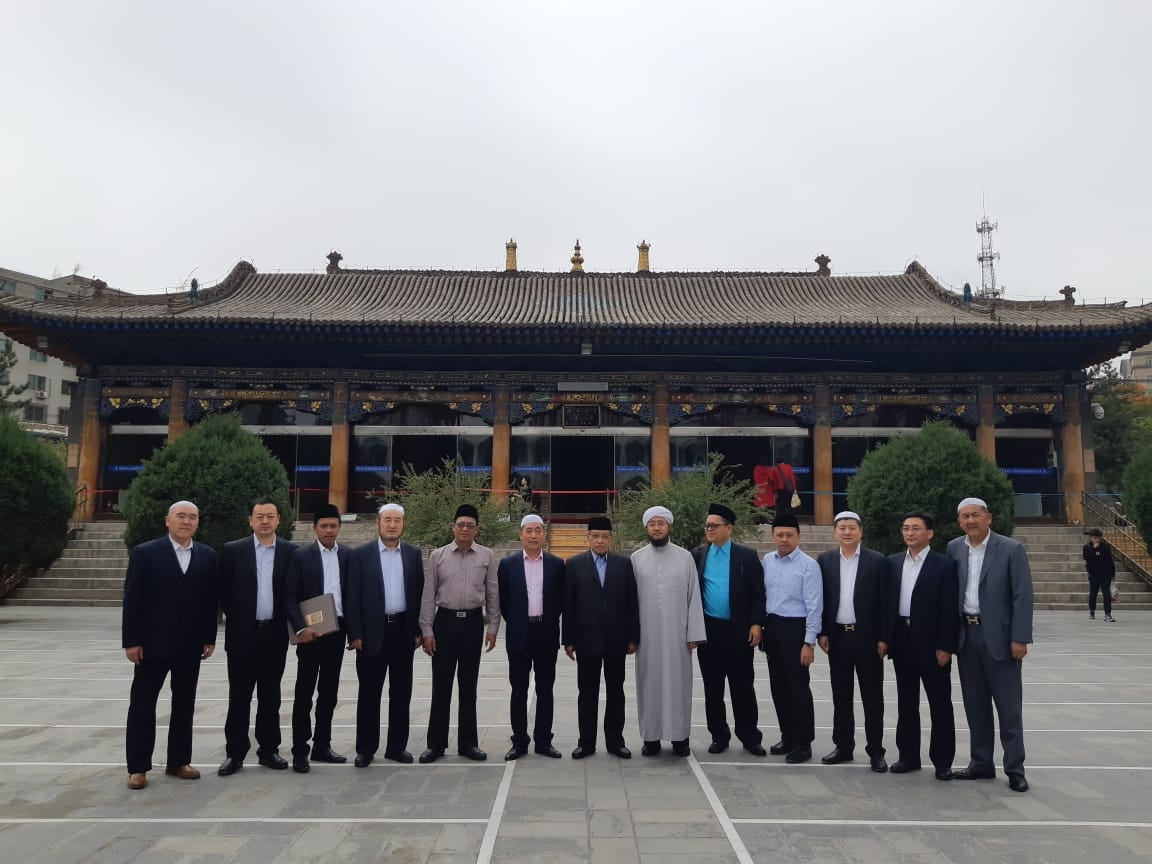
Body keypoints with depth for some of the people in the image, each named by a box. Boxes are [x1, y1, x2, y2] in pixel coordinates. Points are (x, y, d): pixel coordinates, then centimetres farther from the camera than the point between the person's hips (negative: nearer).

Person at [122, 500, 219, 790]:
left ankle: (178, 761, 21)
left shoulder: (207, 556, 4)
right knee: (142, 704, 5)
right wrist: (131, 641, -11)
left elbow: (210, 600, 5)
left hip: (191, 645, 3)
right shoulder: (145, 553, -5)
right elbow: (132, 600, -7)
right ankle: (138, 767, 15)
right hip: (153, 643, -3)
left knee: (184, 705, 10)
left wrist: (209, 638, 2)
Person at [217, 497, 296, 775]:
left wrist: (287, 622, -2)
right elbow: (224, 592, 3)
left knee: (270, 695, 10)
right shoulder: (232, 550, -1)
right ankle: (235, 752, 15)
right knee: (239, 696, 5)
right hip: (242, 634, -1)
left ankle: (268, 749, 20)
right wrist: (237, 620, 3)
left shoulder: (291, 552, 1)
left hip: (275, 634, 1)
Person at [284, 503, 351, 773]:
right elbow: (290, 597, -7)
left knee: (329, 692, 11)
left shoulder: (348, 556, 5)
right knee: (304, 692, 1)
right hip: (310, 631, -3)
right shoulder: (301, 556, -3)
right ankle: (300, 750, 9)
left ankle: (322, 745, 22)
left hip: (337, 630, 3)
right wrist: (301, 628, -17)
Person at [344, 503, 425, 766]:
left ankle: (397, 746, 20)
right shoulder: (361, 554, -1)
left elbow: (420, 593, 6)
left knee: (401, 691, 9)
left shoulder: (414, 554, 6)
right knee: (369, 692, 5)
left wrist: (419, 630, 2)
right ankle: (366, 748, 16)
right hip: (372, 631, -2)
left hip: (404, 630, 2)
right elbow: (353, 596, -4)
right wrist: (355, 634, -9)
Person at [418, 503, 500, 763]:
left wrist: (493, 628, 1)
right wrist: (427, 631, -2)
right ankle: (436, 743, 18)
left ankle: (467, 742, 20)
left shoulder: (486, 556, 1)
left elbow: (492, 594, 4)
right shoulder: (437, 556, 0)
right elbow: (428, 595, 2)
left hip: (473, 622, 0)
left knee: (468, 685, 9)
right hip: (444, 620, 0)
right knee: (441, 685, 6)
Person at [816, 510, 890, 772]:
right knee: (841, 695, 11)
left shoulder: (877, 561, -3)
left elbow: (884, 602, -4)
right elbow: (820, 599, 5)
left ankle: (876, 751, 13)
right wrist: (822, 633, -1)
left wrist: (883, 638, -7)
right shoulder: (824, 560, 4)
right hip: (837, 637, 3)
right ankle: (843, 746, 21)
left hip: (867, 637, -2)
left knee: (872, 696, 4)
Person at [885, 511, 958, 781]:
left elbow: (949, 609, -9)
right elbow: (887, 601, 9)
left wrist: (945, 646, -13)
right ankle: (908, 756, 22)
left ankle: (942, 761, 15)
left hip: (931, 642, -4)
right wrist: (884, 637, 4)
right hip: (901, 639, 5)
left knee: (940, 703, 5)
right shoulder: (892, 562, 8)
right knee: (906, 702, 12)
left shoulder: (944, 564, -6)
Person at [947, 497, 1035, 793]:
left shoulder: (1011, 549, -8)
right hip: (966, 635, 4)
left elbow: (1023, 597, -10)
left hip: (999, 636, -4)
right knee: (975, 705, 11)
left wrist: (1019, 638, -14)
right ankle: (981, 762, 22)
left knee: (1009, 707, 2)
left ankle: (1015, 769, 12)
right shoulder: (954, 548, 5)